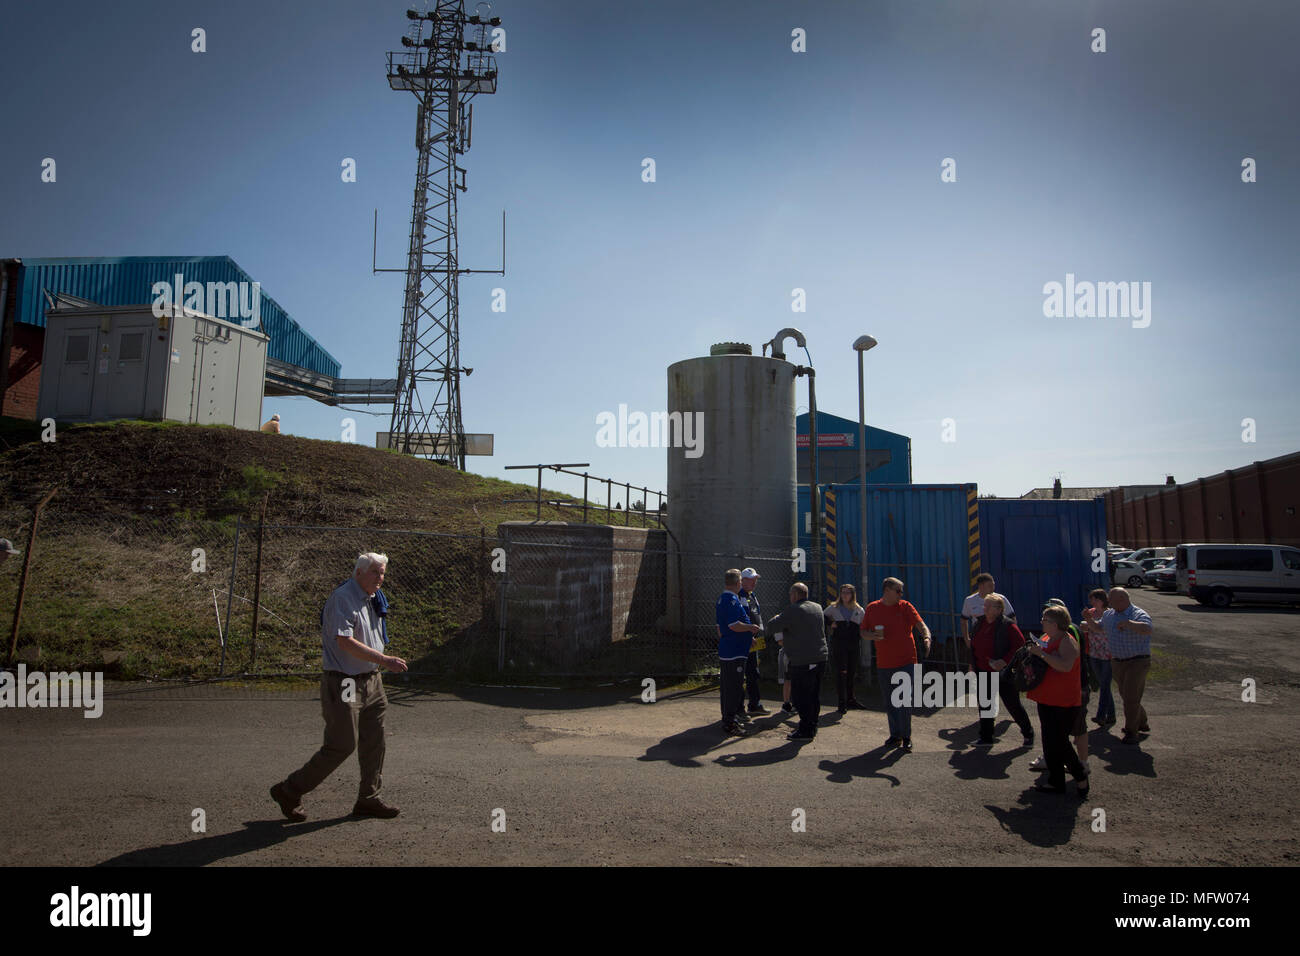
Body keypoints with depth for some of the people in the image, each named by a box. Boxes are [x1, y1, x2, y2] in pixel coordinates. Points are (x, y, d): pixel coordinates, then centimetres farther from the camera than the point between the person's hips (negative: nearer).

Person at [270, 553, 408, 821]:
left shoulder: (371, 600, 13)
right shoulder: (342, 598, -16)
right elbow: (345, 641, -26)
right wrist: (385, 660, -28)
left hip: (370, 681, 9)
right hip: (344, 683, -9)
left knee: (374, 742, 11)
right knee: (341, 746, -4)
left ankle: (368, 799, 23)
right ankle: (289, 791, 14)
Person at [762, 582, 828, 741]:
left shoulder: (793, 610, -15)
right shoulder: (818, 607, 11)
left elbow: (771, 626, -12)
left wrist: (777, 617, 9)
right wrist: (787, 640, 30)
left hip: (802, 661, -8)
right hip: (820, 658, 8)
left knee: (800, 696, -1)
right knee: (814, 695, 16)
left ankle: (805, 730, 1)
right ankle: (812, 726, 25)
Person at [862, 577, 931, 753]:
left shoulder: (905, 607, -1)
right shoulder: (872, 608, 4)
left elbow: (921, 625, -10)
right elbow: (863, 631, 11)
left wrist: (927, 637, -30)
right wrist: (873, 635, -11)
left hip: (906, 662, -2)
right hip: (884, 664, 2)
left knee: (905, 701, -4)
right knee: (889, 703, 11)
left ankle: (906, 737, 10)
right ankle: (895, 735, 24)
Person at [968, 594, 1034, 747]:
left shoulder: (1007, 625, -16)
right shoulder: (980, 623, 5)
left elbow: (1020, 645, -18)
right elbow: (974, 646, 17)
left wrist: (1005, 661, -25)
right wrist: (973, 664, 12)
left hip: (1003, 673, -6)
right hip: (983, 672, 7)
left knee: (1013, 705, 7)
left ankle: (1028, 733, 29)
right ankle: (986, 737, 21)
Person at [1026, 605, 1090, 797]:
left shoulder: (1067, 641, -15)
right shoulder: (1045, 638, 11)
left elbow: (1066, 666, -31)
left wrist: (1041, 653, -26)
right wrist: (1033, 650, 1)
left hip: (1063, 702, -9)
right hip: (1046, 700, 9)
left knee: (1059, 742, -5)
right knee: (1050, 742, 13)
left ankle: (1080, 776, 16)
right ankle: (1056, 782, 22)